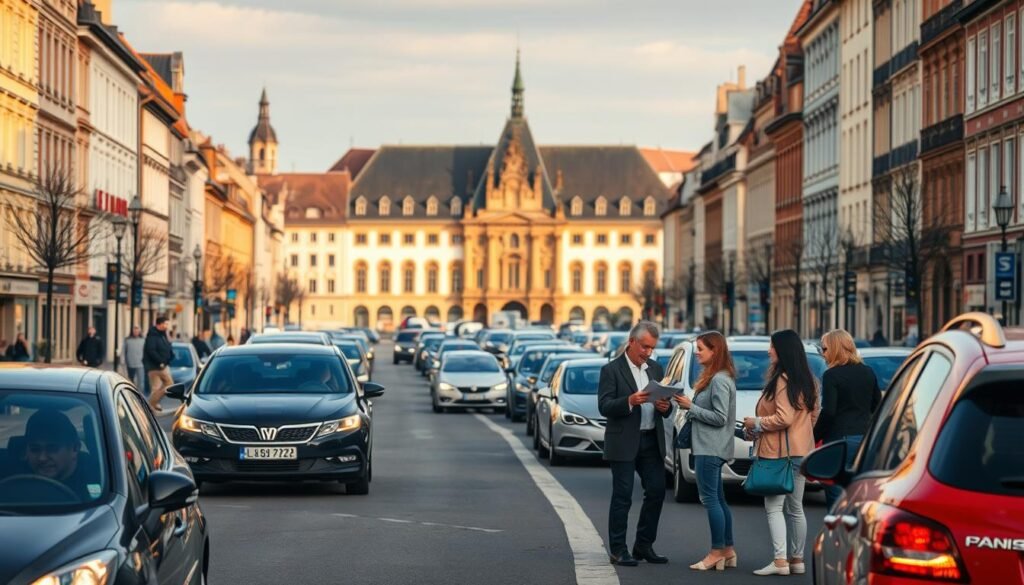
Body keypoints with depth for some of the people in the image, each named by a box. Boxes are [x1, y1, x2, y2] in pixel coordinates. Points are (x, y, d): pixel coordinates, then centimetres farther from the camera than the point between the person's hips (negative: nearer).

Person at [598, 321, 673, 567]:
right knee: (622, 497, -2)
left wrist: (665, 406, -9)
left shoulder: (655, 369, 13)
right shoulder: (612, 370, -5)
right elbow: (604, 406, -13)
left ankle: (643, 546, 16)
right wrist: (630, 401, -29)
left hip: (652, 441, 6)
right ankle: (618, 550, 4)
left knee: (656, 492, 4)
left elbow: (665, 405, 15)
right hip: (624, 443, -6)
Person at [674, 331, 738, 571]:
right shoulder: (713, 378, 16)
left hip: (710, 449, -11)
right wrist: (690, 408, 5)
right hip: (708, 447, 11)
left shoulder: (720, 381, -15)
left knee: (710, 499, -7)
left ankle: (717, 553, -4)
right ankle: (728, 551, 17)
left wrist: (691, 407, -15)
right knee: (718, 500, 13)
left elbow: (719, 418, -19)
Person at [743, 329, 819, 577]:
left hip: (779, 452, -9)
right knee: (795, 508, 14)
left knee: (774, 507, -6)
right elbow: (813, 415, 17)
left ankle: (780, 561, -12)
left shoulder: (782, 380, -16)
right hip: (801, 451, 9)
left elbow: (783, 418, -20)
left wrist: (756, 423, -8)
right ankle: (797, 559, 17)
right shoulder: (807, 380, 12)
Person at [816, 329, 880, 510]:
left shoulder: (832, 375, -11)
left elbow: (828, 412, -16)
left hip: (839, 441, -7)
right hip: (865, 438, 7)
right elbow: (877, 405, 15)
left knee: (836, 498, -3)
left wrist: (814, 437, -6)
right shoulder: (868, 373, 9)